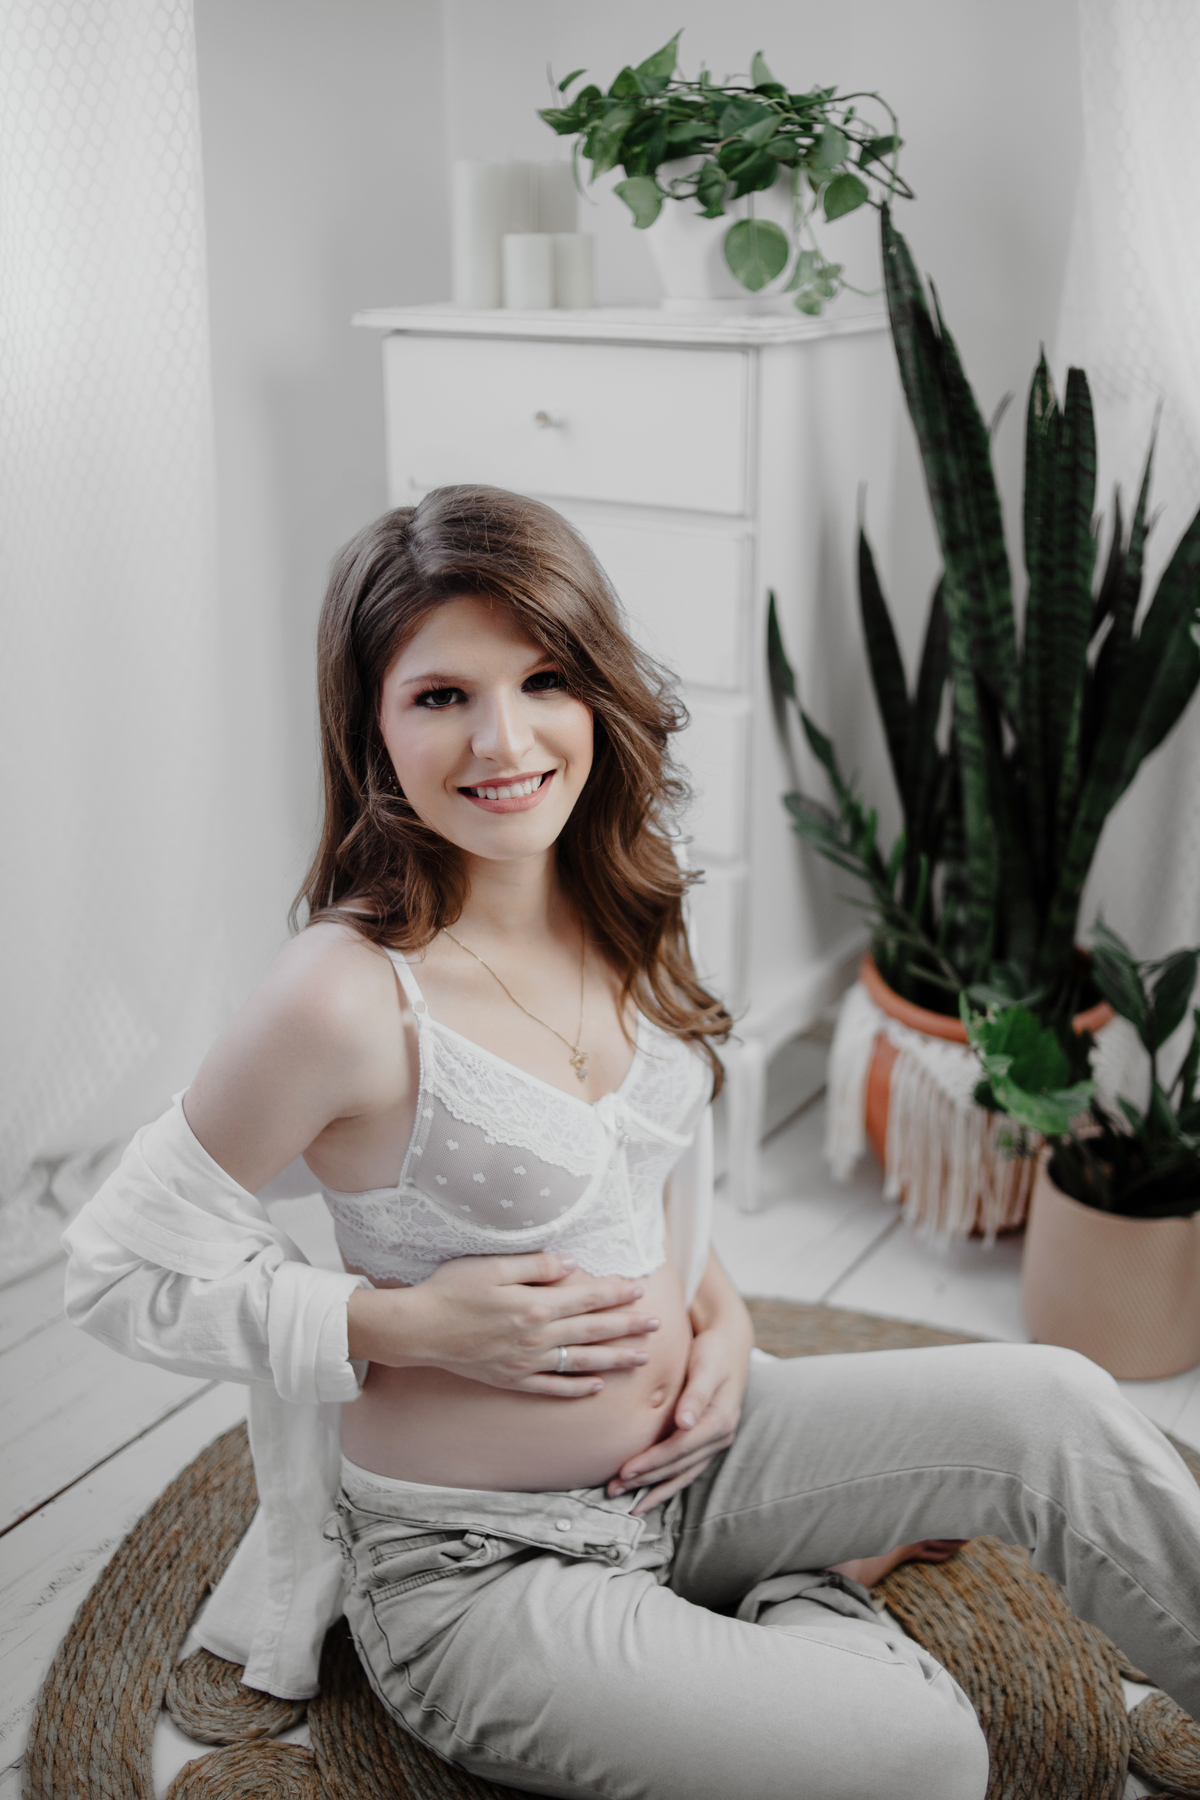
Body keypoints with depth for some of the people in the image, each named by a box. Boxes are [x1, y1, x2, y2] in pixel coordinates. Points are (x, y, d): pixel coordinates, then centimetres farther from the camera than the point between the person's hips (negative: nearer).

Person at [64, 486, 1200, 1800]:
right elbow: (123, 1268, -15)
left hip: (675, 1461, 6)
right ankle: (812, 1605, 11)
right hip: (480, 1575, -6)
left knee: (1055, 1407, -8)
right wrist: (410, 1323, -22)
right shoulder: (350, 997, -24)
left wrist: (718, 1308, -2)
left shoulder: (619, 922, -2)